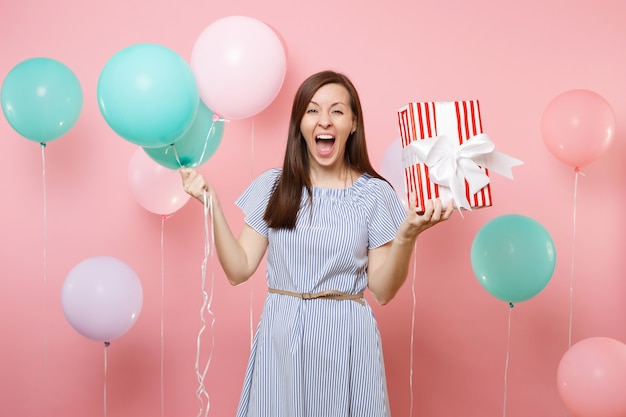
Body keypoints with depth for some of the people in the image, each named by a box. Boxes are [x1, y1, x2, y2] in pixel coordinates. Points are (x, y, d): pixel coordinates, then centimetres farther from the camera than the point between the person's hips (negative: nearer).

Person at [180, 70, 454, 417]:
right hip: (280, 339, 1)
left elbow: (382, 291, -3)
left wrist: (406, 236, -18)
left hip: (346, 341, -1)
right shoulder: (272, 186, 2)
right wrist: (212, 207, -8)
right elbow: (239, 270, -1)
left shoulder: (374, 193, -2)